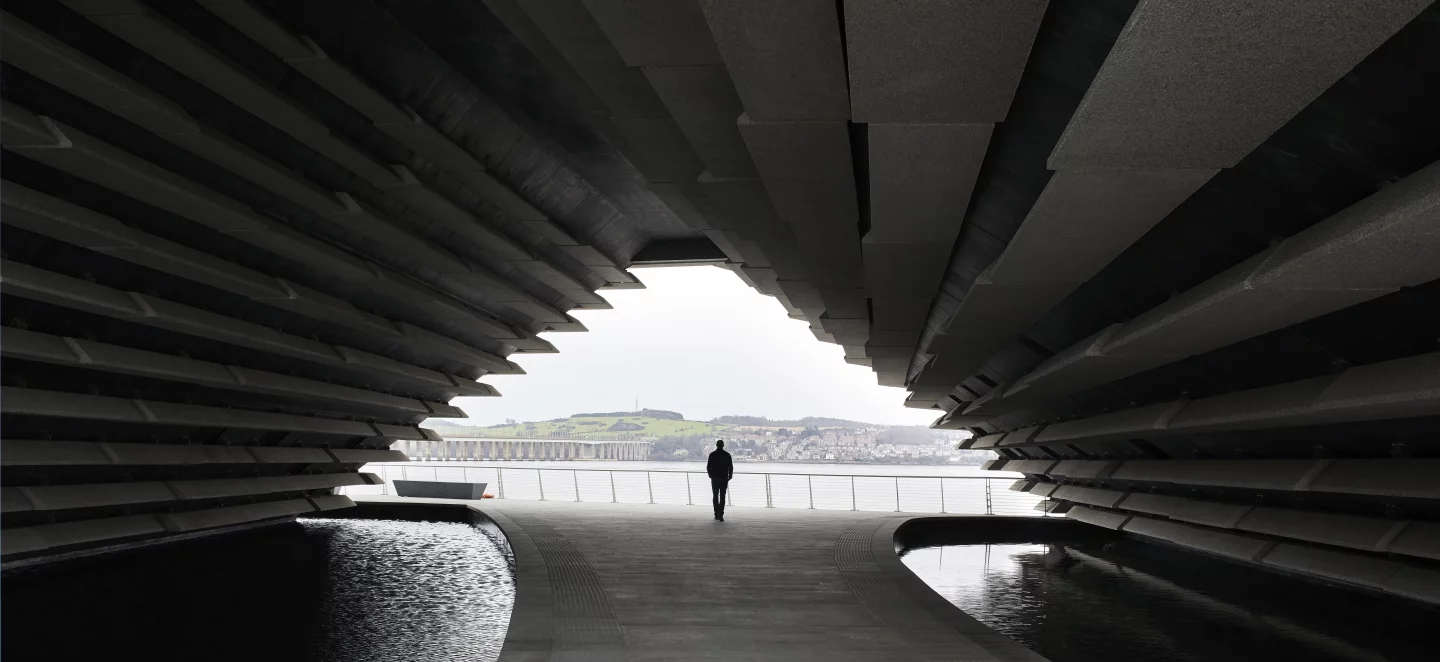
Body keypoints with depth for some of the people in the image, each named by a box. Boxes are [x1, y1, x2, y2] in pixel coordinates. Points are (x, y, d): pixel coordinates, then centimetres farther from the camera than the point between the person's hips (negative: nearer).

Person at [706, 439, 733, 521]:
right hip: (724, 478, -1)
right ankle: (720, 516, -4)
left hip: (714, 478, 1)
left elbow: (708, 467, -1)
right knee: (722, 497, 2)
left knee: (715, 497, 12)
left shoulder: (712, 454, -3)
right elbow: (731, 467, -2)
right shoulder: (727, 455, -3)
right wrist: (730, 477, 10)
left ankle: (716, 515, 11)